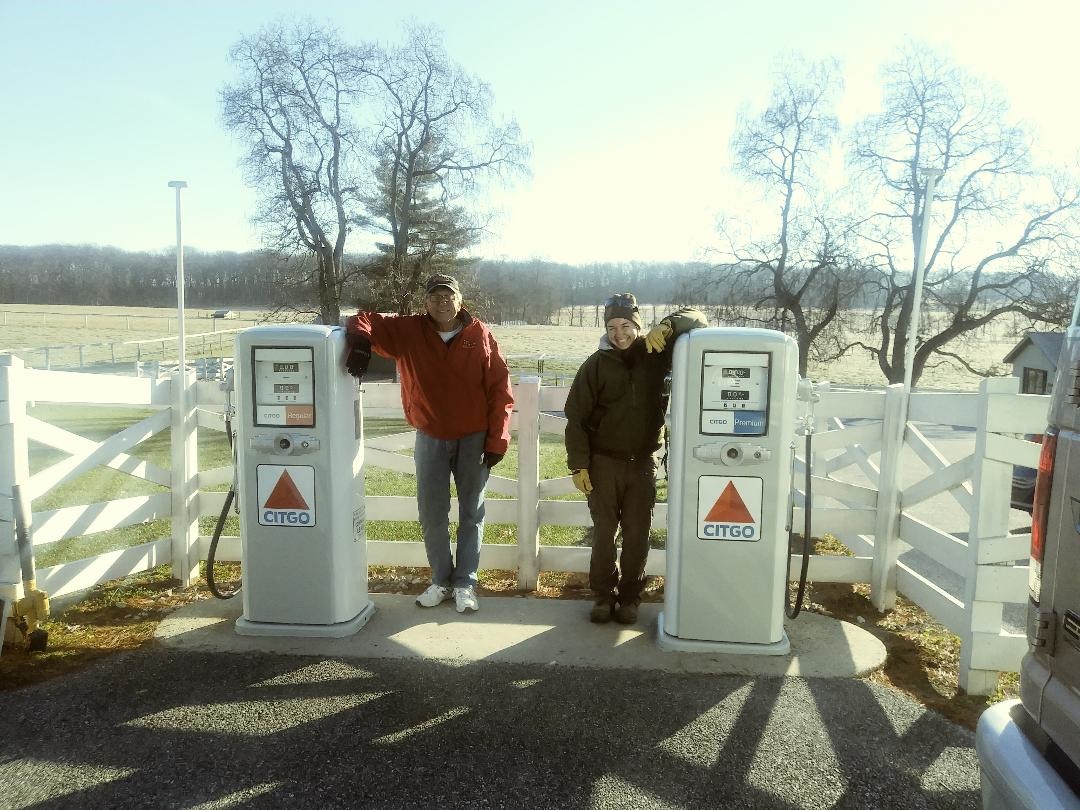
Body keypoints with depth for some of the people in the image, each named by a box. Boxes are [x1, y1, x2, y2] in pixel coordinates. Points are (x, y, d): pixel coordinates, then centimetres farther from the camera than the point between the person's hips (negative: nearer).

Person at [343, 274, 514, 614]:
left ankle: (465, 583, 21)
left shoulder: (480, 336, -6)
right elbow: (366, 320, 4)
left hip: (474, 439, -1)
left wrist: (497, 441, -9)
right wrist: (360, 339, -22)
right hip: (430, 439, 1)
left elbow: (500, 390, -6)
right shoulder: (407, 331, -2)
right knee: (432, 514, 9)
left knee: (471, 513, 8)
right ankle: (440, 580, 26)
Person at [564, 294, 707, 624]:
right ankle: (603, 596, 22)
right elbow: (576, 416, -4)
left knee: (637, 534, 8)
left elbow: (697, 319, -4)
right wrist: (578, 464, -9)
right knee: (603, 532, 8)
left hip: (643, 463, 1)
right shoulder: (596, 364, -4)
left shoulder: (655, 352, -1)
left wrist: (667, 325, -25)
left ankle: (630, 597, 22)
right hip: (603, 463, -1)